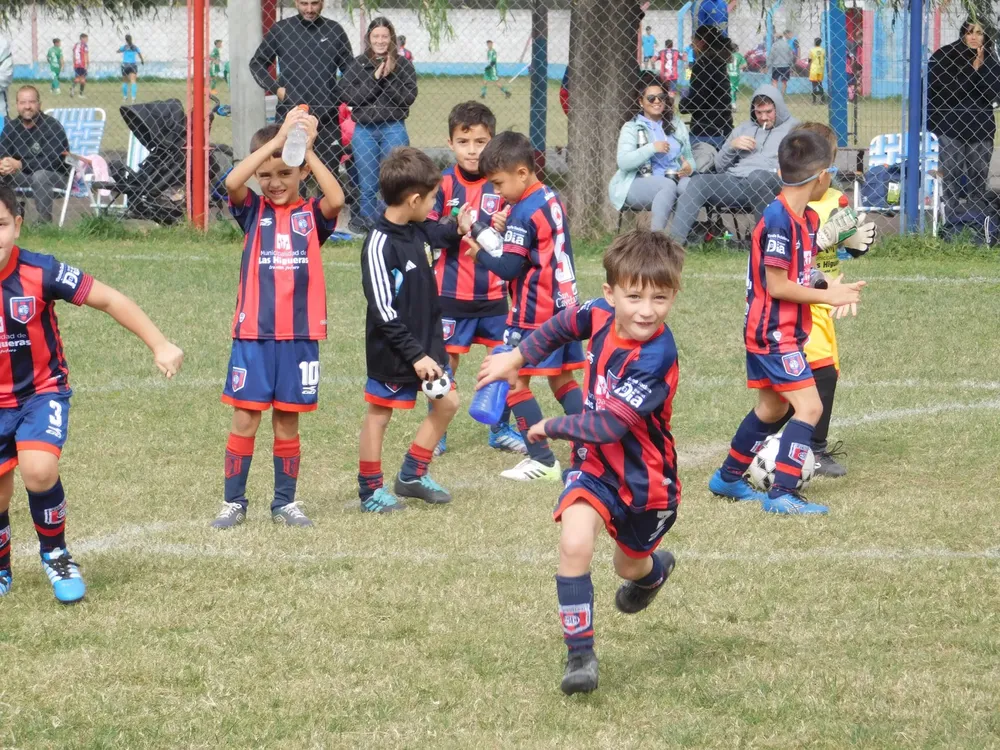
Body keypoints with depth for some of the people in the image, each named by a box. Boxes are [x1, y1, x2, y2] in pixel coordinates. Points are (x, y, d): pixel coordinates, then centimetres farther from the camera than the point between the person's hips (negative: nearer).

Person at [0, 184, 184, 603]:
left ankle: (55, 555, 0)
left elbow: (109, 300, -13)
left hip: (42, 392, -3)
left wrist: (160, 345, -14)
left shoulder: (40, 273, -21)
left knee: (39, 470, -26)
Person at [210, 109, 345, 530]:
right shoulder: (253, 211, 4)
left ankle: (285, 502, 19)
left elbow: (336, 199, -18)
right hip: (253, 334, 0)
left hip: (300, 334, 0)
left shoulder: (311, 215, 4)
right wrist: (277, 140, -22)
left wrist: (307, 149, -20)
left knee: (287, 420, 8)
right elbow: (232, 183, -17)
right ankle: (233, 502, 9)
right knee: (245, 418, 0)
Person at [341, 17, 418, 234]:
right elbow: (348, 96, -5)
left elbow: (409, 97, -6)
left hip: (393, 128, -1)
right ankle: (366, 220, 16)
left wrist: (387, 78, -14)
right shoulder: (357, 64, 3)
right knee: (367, 182, 6)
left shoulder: (403, 65, 1)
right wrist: (374, 79, -13)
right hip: (364, 129, 1)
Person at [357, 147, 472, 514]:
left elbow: (436, 236, 32)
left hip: (426, 340, 9)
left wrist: (457, 230, 12)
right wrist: (415, 355, -23)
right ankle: (370, 492, 16)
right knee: (379, 414, 4)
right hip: (392, 350, -8)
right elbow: (384, 311, -24)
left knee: (447, 402, 12)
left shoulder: (418, 230, 2)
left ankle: (412, 475, 24)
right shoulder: (380, 244, -23)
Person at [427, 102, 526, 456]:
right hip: (451, 291, -2)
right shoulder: (443, 183, -6)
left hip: (493, 292, 2)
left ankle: (501, 429, 23)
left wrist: (504, 228, -16)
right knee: (445, 360, 3)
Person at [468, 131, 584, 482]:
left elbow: (509, 268, -20)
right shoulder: (552, 199, 9)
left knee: (516, 381, -1)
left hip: (534, 314, -9)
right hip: (565, 302, 9)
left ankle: (542, 460, -3)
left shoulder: (523, 213, -18)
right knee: (563, 380, 15)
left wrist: (479, 252, -4)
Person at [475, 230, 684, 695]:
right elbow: (568, 324, 11)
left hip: (644, 478, -3)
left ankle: (654, 570, 63)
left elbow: (607, 426, -35)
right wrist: (516, 358, 12)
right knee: (574, 543, -24)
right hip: (595, 464, 3)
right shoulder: (604, 313, -15)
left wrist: (550, 428, -21)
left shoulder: (654, 359, -34)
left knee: (631, 566, 23)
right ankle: (580, 655, -12)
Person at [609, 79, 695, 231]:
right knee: (669, 185, -36)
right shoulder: (631, 128, 5)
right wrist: (652, 148, -19)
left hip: (674, 178, 4)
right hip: (638, 183, -4)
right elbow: (623, 162, -10)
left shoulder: (677, 125, 18)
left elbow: (689, 157, 18)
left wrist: (689, 167, -7)